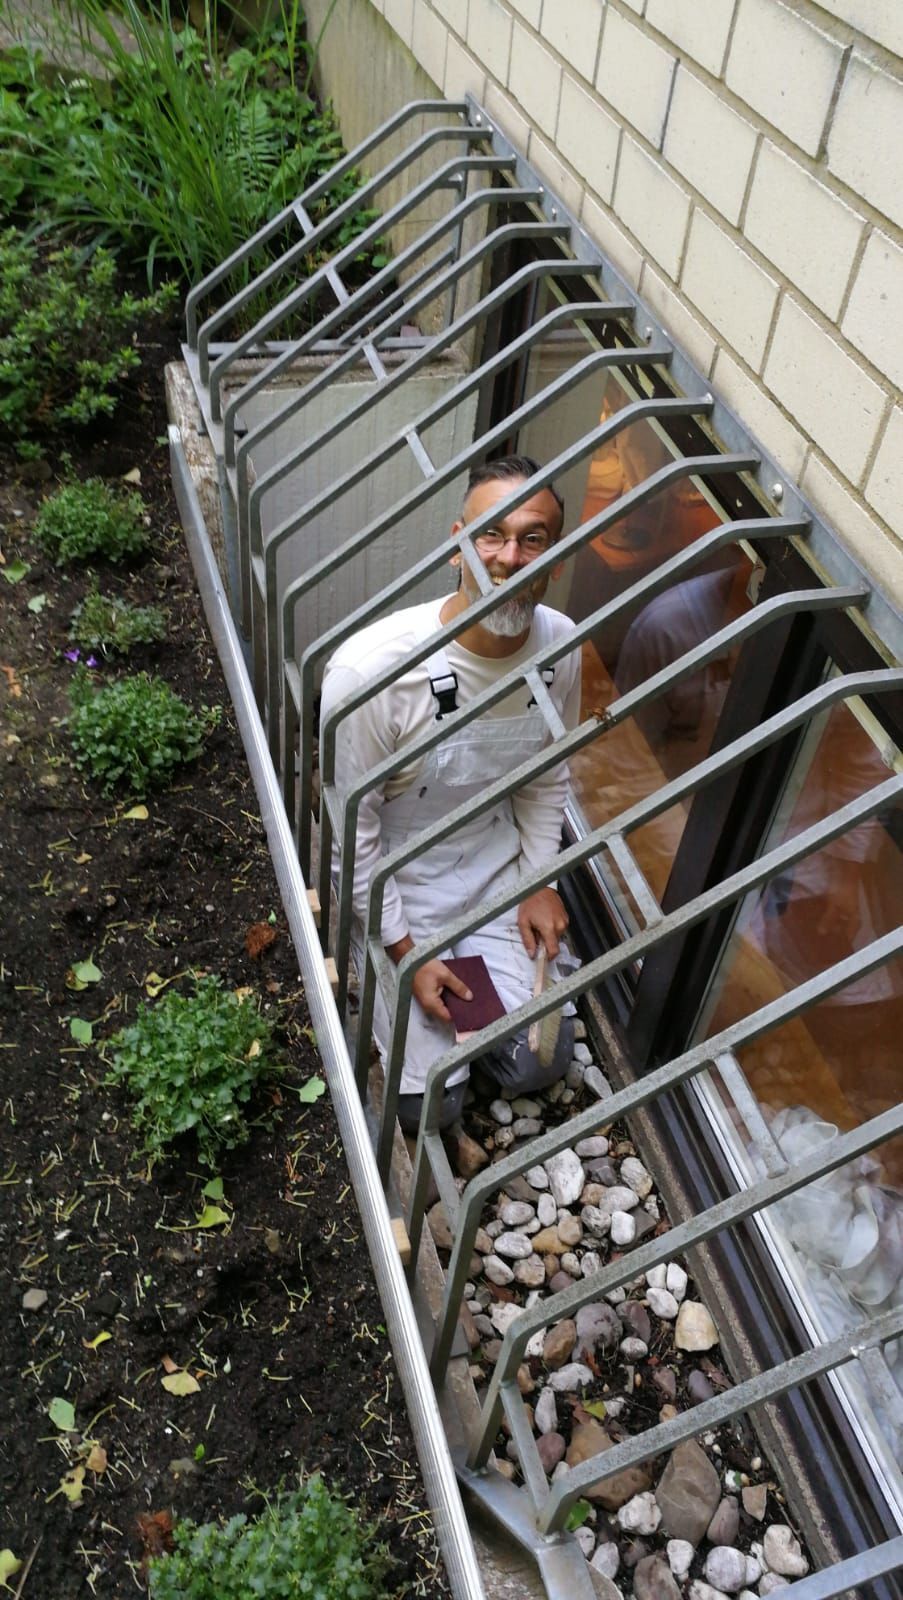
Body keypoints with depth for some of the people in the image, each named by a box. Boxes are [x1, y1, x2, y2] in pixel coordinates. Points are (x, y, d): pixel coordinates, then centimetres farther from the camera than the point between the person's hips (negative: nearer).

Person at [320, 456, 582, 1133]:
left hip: (497, 865, 4)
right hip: (396, 880, -4)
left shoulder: (561, 645, -15)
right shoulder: (371, 669, -32)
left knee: (542, 1063, 6)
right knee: (431, 1106, 0)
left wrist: (540, 883, 0)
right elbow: (352, 827, -20)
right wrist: (403, 949, -15)